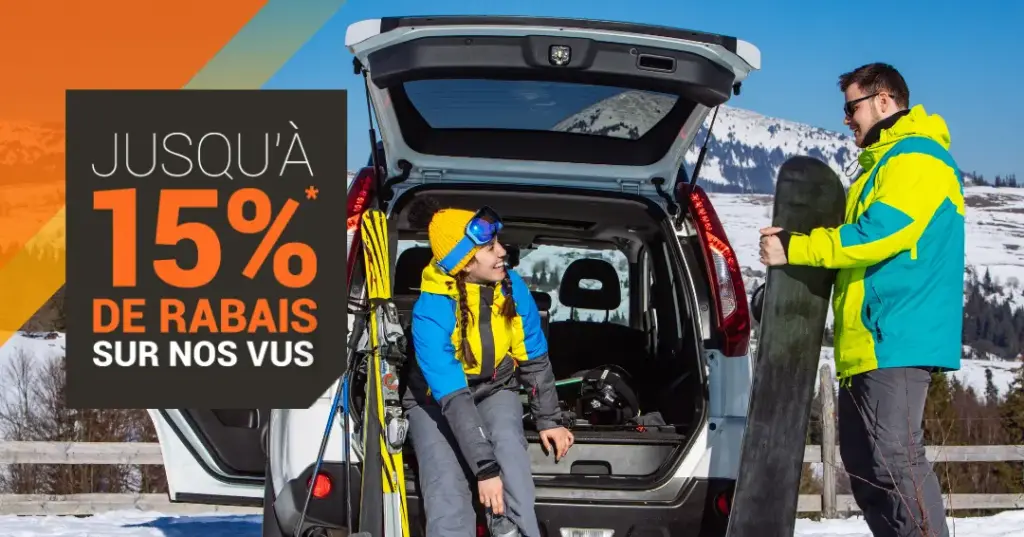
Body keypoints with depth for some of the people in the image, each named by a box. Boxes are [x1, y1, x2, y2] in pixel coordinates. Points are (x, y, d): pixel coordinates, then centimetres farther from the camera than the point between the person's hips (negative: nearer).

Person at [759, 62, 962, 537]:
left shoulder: (917, 160, -8)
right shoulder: (882, 164, 25)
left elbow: (882, 233, -20)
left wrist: (796, 249, -17)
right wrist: (794, 243, 10)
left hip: (897, 339, -11)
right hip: (866, 343, 11)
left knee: (895, 458, -16)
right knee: (862, 460, 10)